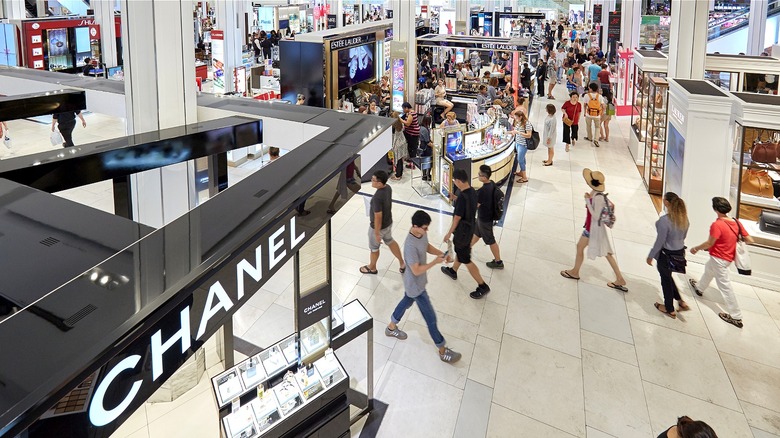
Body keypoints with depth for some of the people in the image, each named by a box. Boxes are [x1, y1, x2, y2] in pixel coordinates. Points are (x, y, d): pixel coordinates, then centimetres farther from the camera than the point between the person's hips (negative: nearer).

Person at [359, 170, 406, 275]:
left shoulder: (377, 197, -37)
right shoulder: (388, 188, -11)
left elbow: (378, 217, -29)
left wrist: (377, 233, -18)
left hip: (378, 226, -8)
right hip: (388, 223, 8)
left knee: (374, 247, 19)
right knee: (390, 241, 31)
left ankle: (372, 268, 45)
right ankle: (402, 264, 42)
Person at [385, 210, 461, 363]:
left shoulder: (421, 234, -10)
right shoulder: (411, 245, -37)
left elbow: (427, 246, 10)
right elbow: (416, 270, -31)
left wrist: (440, 253, -6)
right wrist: (435, 262, -29)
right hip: (416, 286, -9)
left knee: (406, 302, 32)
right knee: (431, 318, 4)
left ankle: (391, 327, 57)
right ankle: (443, 351, 20)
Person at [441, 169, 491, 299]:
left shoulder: (462, 197, -32)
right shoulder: (473, 192, -5)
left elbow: (457, 218, -24)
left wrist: (449, 233, -12)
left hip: (462, 231, -9)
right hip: (470, 228, 9)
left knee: (466, 260, 4)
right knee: (459, 251, 31)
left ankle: (483, 286, 10)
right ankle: (453, 271, 55)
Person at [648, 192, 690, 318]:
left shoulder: (665, 220, -28)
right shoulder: (684, 217, -6)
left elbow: (660, 241, -22)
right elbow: (684, 235, 9)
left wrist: (651, 256, -9)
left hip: (666, 255, -7)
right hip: (680, 252, 7)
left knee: (666, 280, 14)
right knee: (667, 276, 29)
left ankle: (669, 309, 30)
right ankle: (680, 301, 31)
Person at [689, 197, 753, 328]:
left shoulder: (717, 225, -27)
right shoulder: (736, 223, -6)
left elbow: (709, 244, -22)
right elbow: (749, 240, -3)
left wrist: (696, 248, -5)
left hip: (718, 259, -8)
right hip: (729, 257, 8)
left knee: (725, 286, 2)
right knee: (709, 269, 33)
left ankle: (736, 317, 11)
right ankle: (699, 288, 59)